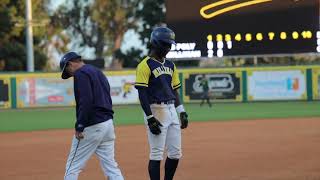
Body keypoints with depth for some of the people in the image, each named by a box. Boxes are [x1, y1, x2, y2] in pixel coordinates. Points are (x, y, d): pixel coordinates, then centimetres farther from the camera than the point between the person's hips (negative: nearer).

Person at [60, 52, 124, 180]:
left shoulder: (80, 74, -8)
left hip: (92, 126, -9)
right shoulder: (98, 72, 21)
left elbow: (86, 101, -21)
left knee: (73, 167, -1)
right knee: (111, 166, 7)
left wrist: (79, 126, -19)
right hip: (108, 123, 9)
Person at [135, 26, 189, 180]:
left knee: (175, 153, 7)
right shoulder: (145, 65, -9)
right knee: (157, 153, -6)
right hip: (156, 111, -8)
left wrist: (182, 112, 12)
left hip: (171, 110, 8)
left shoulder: (170, 65, 15)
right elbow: (142, 94, -13)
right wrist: (150, 119, -18)